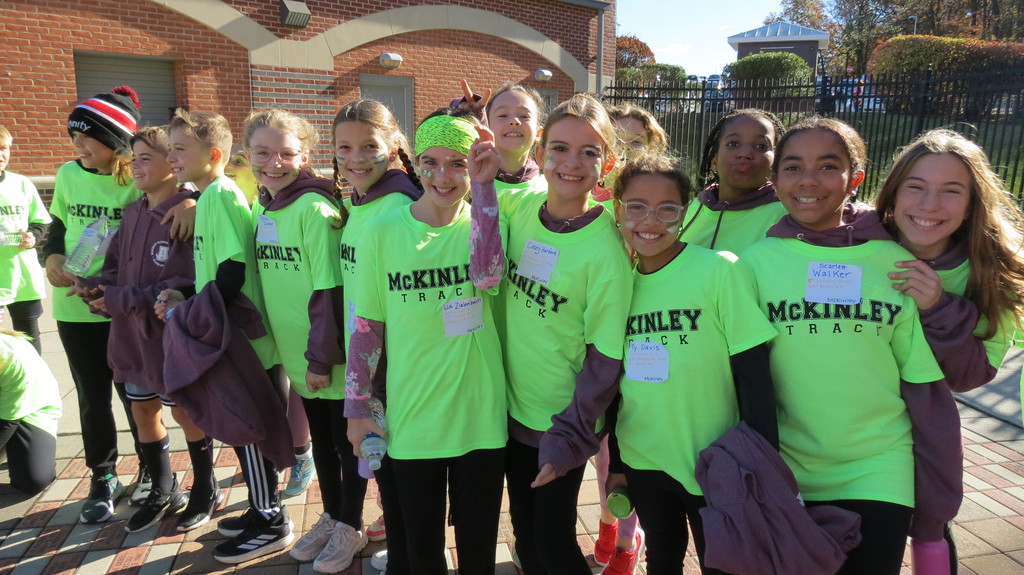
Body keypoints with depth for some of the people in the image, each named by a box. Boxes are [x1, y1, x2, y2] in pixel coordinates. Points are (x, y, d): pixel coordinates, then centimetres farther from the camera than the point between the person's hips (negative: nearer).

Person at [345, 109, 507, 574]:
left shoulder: (484, 220, -3)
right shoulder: (383, 231, -5)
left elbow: (487, 275, -26)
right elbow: (367, 327, 1)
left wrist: (483, 187, -27)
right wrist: (357, 408, 2)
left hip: (479, 415, 0)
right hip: (410, 418, 0)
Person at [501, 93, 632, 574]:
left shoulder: (605, 248, -20)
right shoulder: (520, 206, -7)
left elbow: (605, 358, -15)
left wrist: (570, 437, -13)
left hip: (562, 420, -5)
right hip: (512, 404, 5)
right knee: (523, 526, 22)